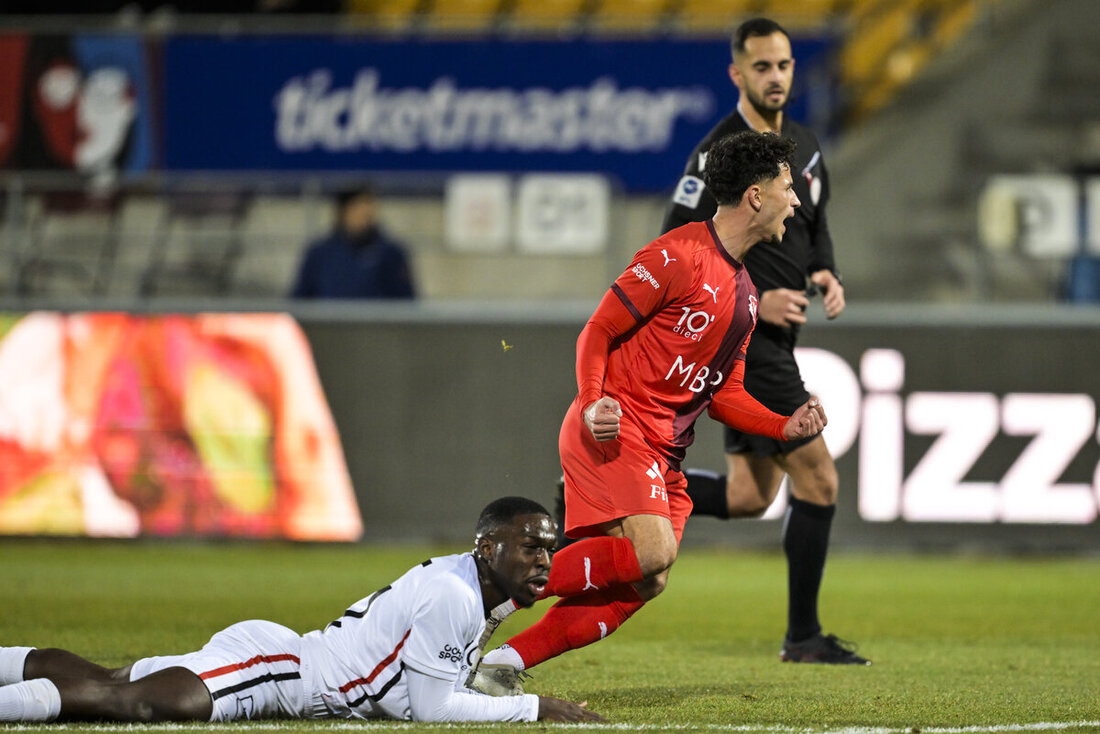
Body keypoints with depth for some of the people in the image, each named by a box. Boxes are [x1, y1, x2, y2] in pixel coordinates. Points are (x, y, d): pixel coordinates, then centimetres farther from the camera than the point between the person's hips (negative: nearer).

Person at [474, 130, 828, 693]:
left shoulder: (744, 293, 20)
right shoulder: (677, 256, -8)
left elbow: (724, 394, 22)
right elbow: (598, 331, -8)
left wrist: (786, 427, 6)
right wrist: (592, 403, -25)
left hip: (665, 454, 9)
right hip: (612, 434, -9)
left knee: (637, 588, -5)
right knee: (652, 554, -27)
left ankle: (500, 664, -2)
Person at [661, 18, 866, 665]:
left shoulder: (804, 145, 11)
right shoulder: (720, 155, -14)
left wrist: (827, 275, 3)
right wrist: (753, 301, -20)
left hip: (774, 341, 9)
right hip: (741, 340, -9)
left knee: (749, 498, 12)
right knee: (819, 477, -9)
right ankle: (803, 636, 1)